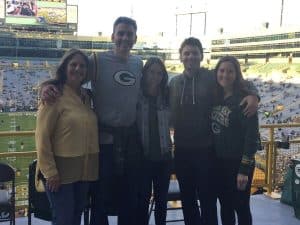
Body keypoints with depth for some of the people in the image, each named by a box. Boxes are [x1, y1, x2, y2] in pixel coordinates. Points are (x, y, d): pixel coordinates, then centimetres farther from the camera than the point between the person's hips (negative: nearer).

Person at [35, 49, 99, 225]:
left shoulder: (86, 97, 10)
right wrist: (50, 171, -16)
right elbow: (42, 136, -14)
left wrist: (92, 165, 8)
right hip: (61, 171, -6)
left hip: (84, 170, 7)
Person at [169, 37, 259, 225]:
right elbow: (170, 113, 12)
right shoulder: (174, 82, 7)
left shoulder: (212, 78, -3)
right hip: (182, 150, 3)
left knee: (208, 200, 3)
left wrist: (253, 96, -22)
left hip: (206, 149, -3)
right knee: (187, 199, 15)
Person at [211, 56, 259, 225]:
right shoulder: (215, 98, 6)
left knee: (241, 207, 5)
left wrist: (244, 169, -19)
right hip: (219, 162, 6)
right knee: (225, 206, 16)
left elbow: (252, 135, -16)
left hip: (238, 163, -6)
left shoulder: (244, 99, -13)